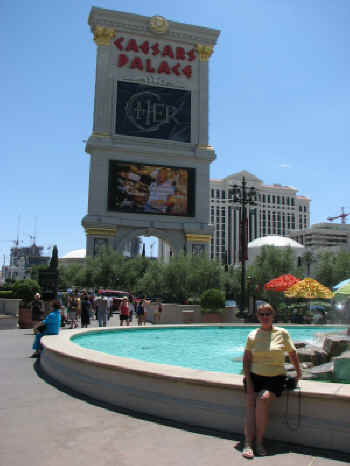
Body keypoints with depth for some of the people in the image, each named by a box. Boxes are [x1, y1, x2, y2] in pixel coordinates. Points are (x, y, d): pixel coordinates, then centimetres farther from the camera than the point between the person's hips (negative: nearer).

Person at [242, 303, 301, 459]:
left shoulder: (282, 333, 1)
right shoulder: (253, 335, 4)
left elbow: (292, 354, 13)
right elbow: (246, 359, 4)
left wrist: (298, 373, 21)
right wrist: (248, 381, -4)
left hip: (275, 378, -2)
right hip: (255, 376, 2)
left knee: (262, 399, -26)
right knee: (251, 406, -15)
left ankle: (259, 441, -14)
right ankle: (248, 443, -16)